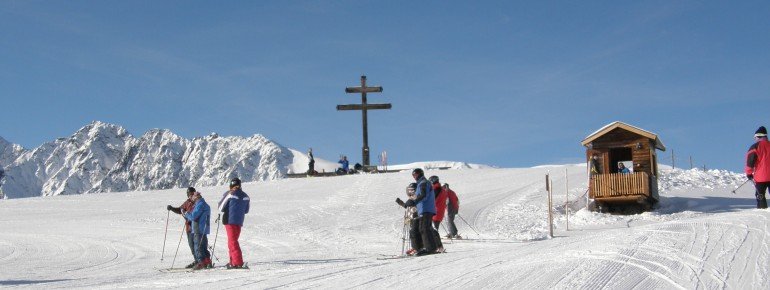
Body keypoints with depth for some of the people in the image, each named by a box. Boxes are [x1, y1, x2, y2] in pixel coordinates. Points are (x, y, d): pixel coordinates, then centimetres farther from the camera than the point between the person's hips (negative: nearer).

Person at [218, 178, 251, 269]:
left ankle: (238, 262, -13)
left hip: (230, 220, -6)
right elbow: (246, 210, 14)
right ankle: (233, 261, 23)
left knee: (232, 241, -4)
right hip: (240, 221, 6)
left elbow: (221, 208, -6)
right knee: (233, 240, 19)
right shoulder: (245, 196, 6)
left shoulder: (229, 194, -10)